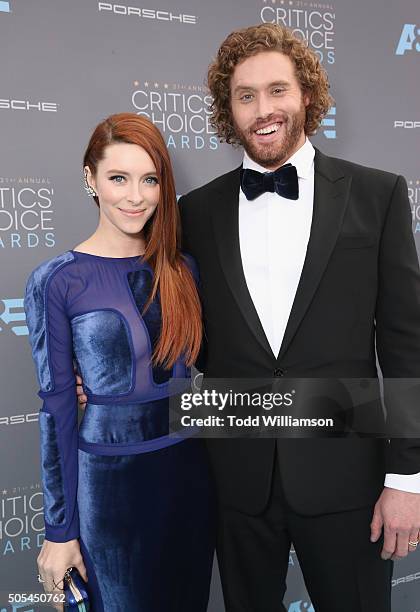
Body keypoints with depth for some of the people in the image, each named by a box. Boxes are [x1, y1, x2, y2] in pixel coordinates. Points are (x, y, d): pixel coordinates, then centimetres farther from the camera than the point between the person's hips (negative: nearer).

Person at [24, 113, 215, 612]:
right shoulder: (56, 281, -11)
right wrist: (60, 528, -4)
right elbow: (57, 406, -9)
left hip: (190, 471, 4)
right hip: (110, 480, -4)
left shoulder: (181, 269, 1)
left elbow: (198, 367, 8)